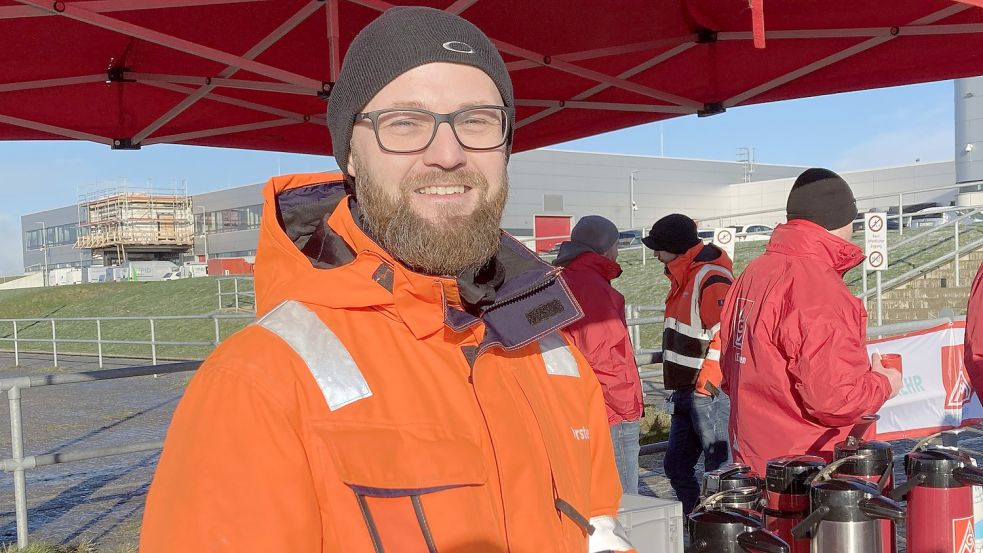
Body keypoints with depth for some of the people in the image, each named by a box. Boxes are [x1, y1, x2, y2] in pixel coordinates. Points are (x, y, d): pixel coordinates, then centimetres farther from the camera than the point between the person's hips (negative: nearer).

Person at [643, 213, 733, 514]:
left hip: (710, 393, -10)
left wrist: (706, 383, -20)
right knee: (676, 466, 15)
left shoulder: (712, 279, -17)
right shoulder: (684, 278, 17)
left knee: (719, 471, -3)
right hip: (685, 392, 10)